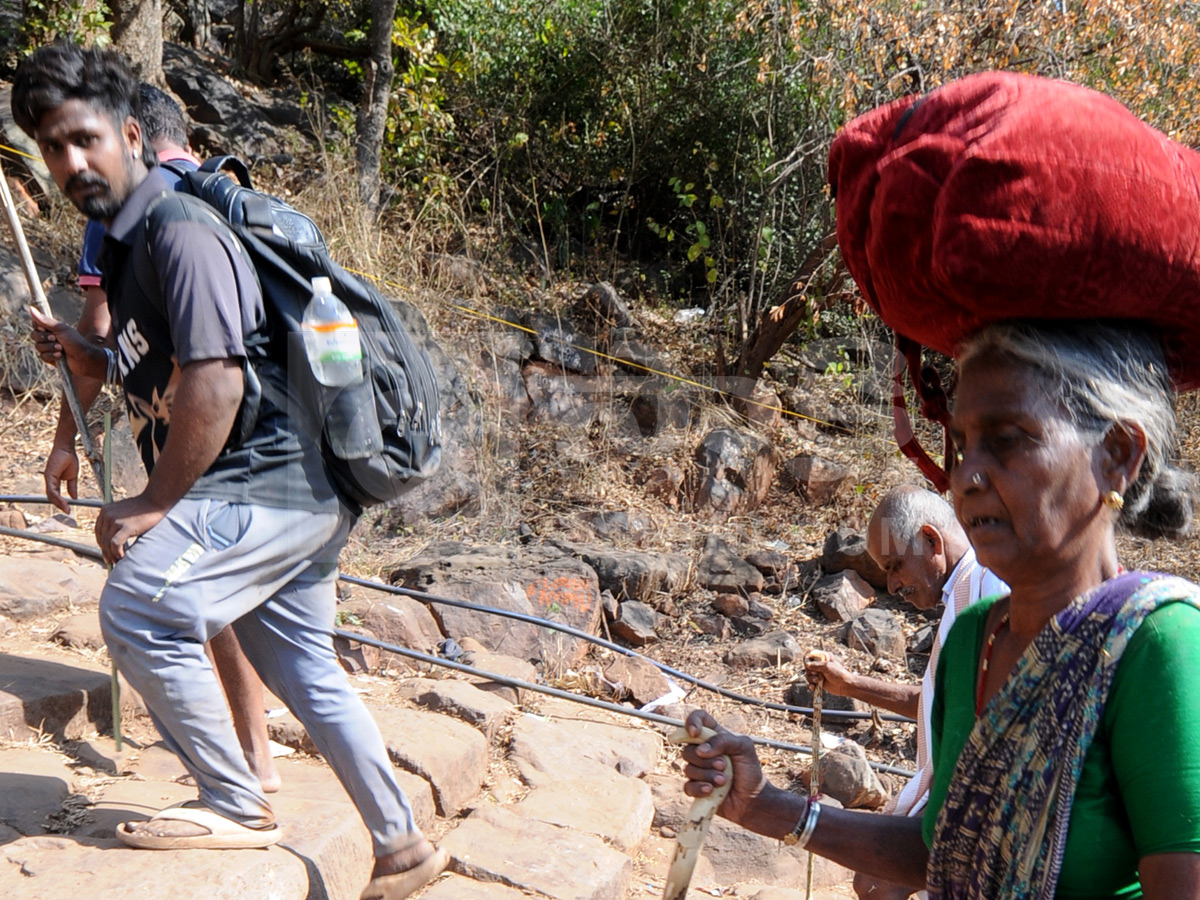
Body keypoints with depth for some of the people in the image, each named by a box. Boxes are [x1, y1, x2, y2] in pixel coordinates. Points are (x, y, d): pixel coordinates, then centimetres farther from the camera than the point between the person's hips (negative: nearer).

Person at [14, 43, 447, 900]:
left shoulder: (179, 229, -15)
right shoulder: (124, 244, 16)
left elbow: (214, 385, -23)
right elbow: (153, 384, 23)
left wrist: (154, 505, -16)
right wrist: (82, 355, 6)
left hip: (268, 478, -10)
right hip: (297, 488, 10)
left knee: (140, 607, -16)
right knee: (305, 671, 15)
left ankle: (237, 807, 0)